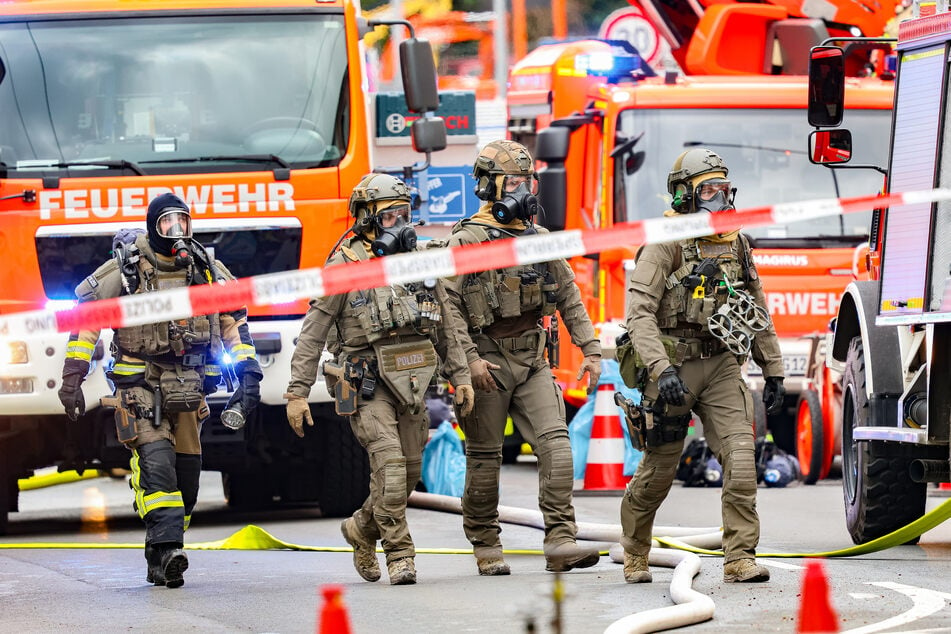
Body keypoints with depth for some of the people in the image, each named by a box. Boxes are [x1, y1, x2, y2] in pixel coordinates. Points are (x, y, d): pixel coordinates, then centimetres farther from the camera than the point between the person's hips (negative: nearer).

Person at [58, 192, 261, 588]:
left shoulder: (207, 270, 4)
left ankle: (160, 560, 13)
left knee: (185, 470, 2)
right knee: (155, 460, -21)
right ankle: (168, 549, -30)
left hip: (188, 387, 4)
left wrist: (248, 375, 5)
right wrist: (72, 378, -5)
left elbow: (235, 322, 14)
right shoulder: (124, 270, -6)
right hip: (140, 383, -4)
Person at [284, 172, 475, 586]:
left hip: (411, 382, 6)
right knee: (389, 463, -17)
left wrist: (460, 375, 12)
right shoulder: (345, 266, -7)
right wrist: (297, 392, -9)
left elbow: (446, 325, 17)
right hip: (366, 383, -6)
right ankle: (400, 555, -10)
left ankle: (362, 528, 33)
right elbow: (313, 332, -6)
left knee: (410, 470, 9)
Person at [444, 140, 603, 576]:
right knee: (485, 458, 3)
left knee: (555, 443, -10)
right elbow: (446, 307, -10)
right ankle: (486, 548, 16)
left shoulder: (539, 239, 11)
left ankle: (560, 543, -12)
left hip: (532, 360, 5)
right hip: (488, 362, -4)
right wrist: (468, 359, -17)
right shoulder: (467, 241, -6)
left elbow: (569, 299, 16)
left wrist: (591, 350, 9)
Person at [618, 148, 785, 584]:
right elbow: (639, 314, -16)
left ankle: (740, 558, -10)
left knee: (741, 457, -12)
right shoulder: (664, 247, -8)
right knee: (660, 469, 6)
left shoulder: (736, 245, 10)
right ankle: (634, 553, 27)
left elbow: (757, 314, 18)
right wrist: (662, 369, -27)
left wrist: (773, 371, 15)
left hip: (721, 367, 4)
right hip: (675, 365, -4)